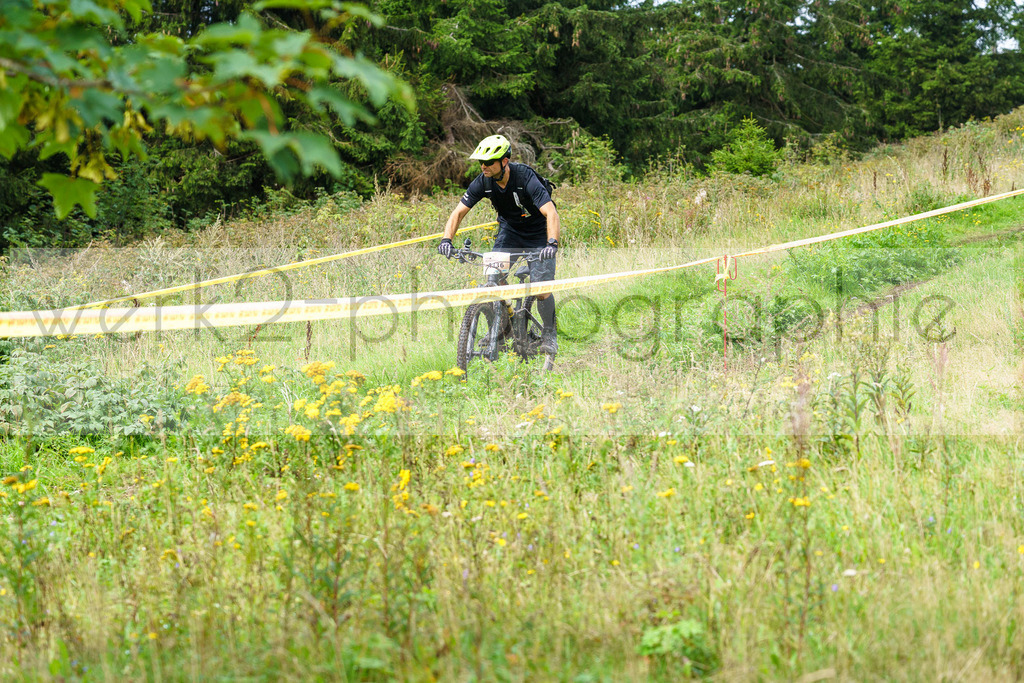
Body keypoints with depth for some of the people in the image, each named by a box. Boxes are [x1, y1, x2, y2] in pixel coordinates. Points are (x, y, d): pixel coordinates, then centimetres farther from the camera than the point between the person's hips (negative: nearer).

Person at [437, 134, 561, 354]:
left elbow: (551, 213, -40)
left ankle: (549, 333, 12)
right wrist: (446, 239, -32)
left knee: (541, 291, -14)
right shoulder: (483, 181, -19)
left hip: (538, 234, -4)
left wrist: (552, 243, -56)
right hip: (509, 230, 4)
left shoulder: (525, 178, -32)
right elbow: (459, 211, -16)